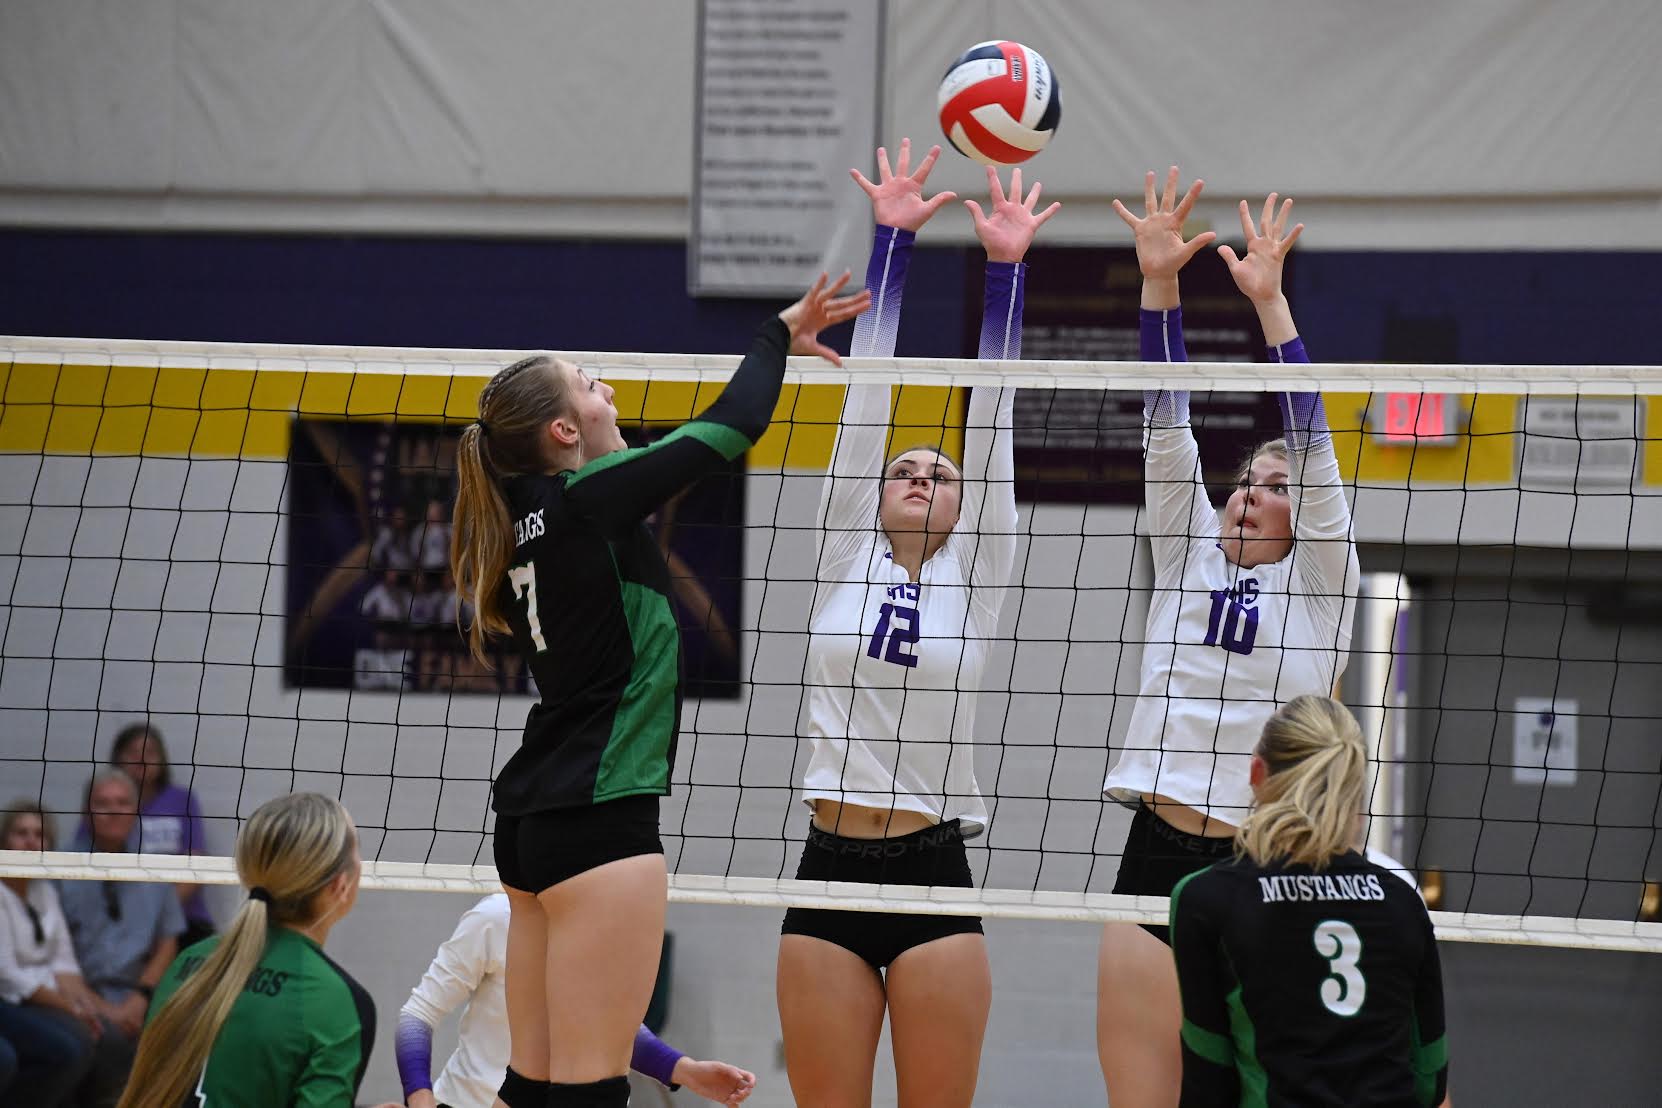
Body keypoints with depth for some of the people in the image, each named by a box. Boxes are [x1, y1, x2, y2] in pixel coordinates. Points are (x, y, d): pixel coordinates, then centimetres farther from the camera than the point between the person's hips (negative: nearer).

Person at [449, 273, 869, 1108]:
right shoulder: (590, 501, -12)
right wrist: (778, 333, 9)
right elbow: (737, 422, -10)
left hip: (532, 818, 9)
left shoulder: (530, 513, 11)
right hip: (599, 819, -9)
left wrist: (782, 344, 27)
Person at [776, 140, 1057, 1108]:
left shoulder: (974, 579, 7)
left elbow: (991, 423, 3)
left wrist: (1007, 267, -1)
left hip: (933, 878, -1)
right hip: (830, 872, 1)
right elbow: (869, 391, 7)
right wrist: (892, 240, 6)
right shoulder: (845, 560, 9)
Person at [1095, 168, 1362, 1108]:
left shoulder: (1322, 584, 6)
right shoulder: (1188, 560, 14)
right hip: (1156, 858, 3)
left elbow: (1310, 438, -4)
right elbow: (1168, 426, 6)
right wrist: (1160, 287, -3)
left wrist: (1269, 301, -12)